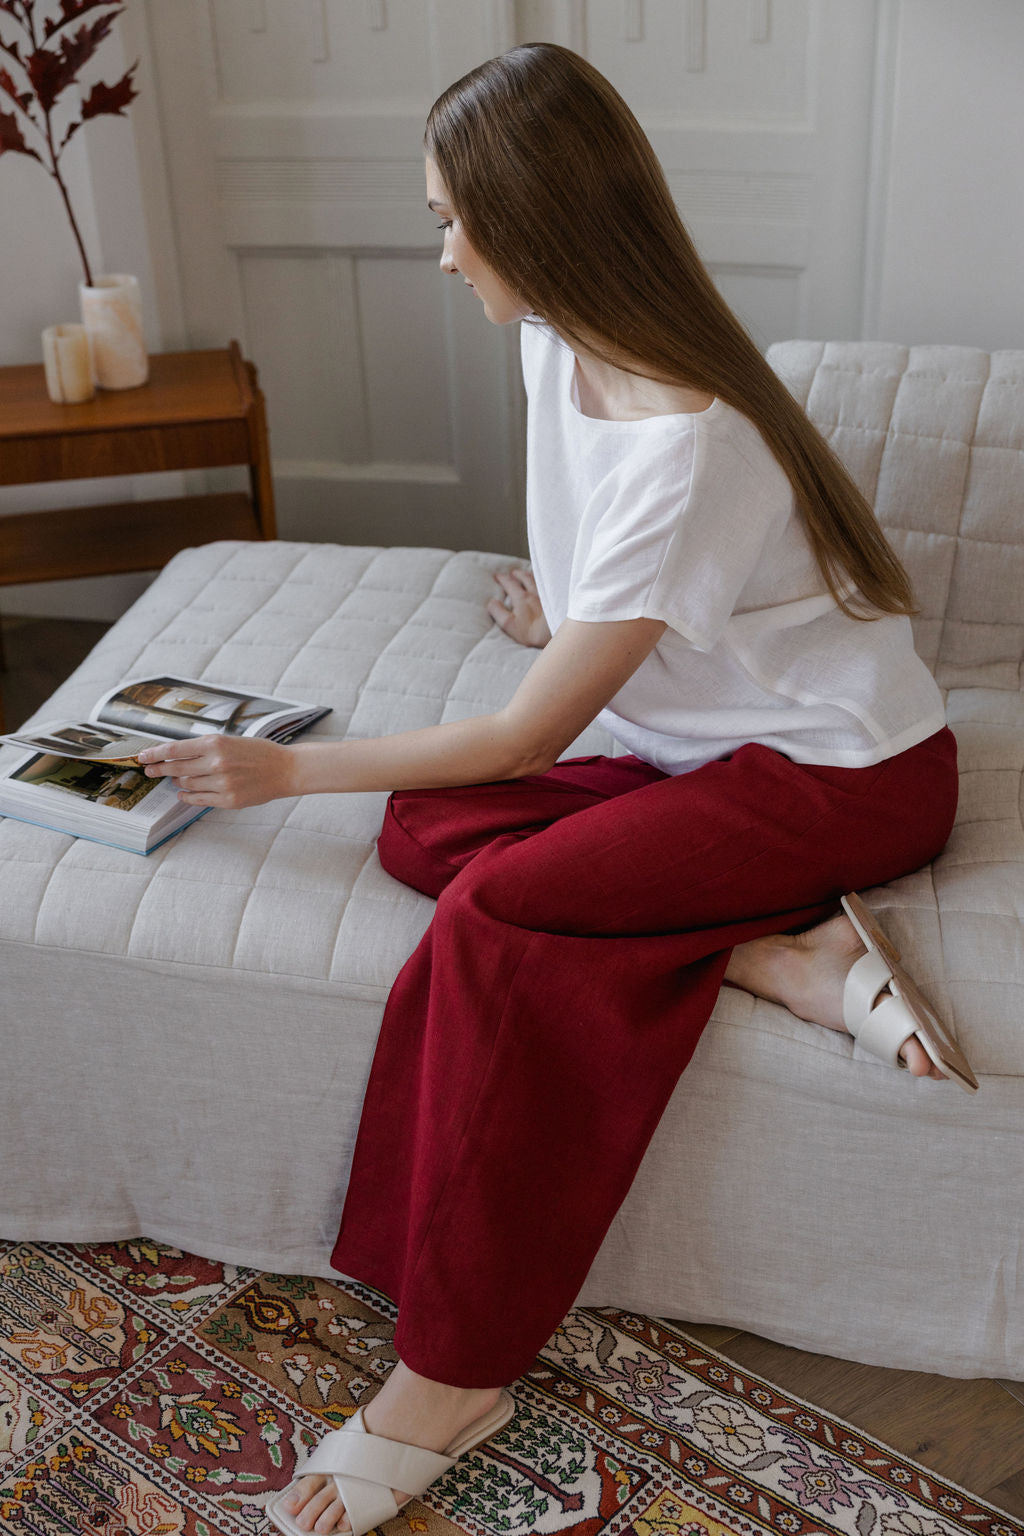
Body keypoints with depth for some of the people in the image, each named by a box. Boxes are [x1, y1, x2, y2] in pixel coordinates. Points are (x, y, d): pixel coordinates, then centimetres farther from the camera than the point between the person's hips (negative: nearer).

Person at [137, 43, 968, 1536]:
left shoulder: (685, 447, -30)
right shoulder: (559, 342, -3)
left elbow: (530, 737, -25)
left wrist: (287, 768, -17)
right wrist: (566, 610, 36)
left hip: (846, 772, -9)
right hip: (714, 742, 9)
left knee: (493, 912, -28)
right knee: (425, 831, -12)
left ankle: (454, 1371, -18)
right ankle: (778, 951, -16)